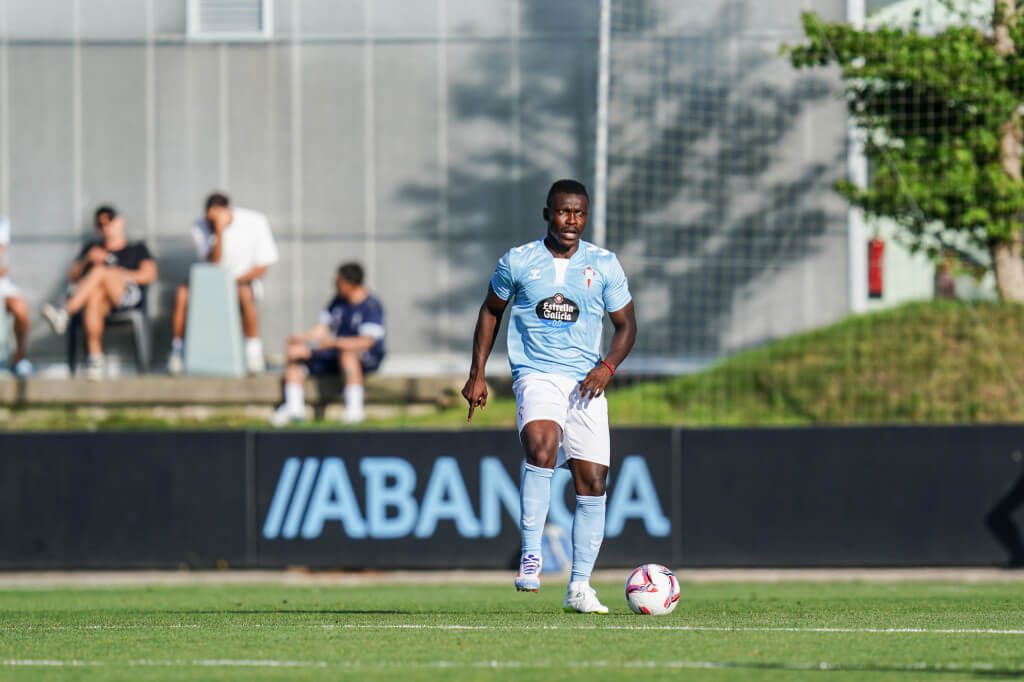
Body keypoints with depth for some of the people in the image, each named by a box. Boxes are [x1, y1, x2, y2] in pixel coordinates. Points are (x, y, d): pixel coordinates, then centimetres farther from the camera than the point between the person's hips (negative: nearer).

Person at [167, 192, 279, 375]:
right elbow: (213, 262, -22)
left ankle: (254, 352, -28)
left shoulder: (255, 222, -13)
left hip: (244, 280, -2)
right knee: (182, 294, -28)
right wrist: (219, 233, -35)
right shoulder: (200, 227, -10)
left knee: (245, 294, -39)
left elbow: (263, 266, -8)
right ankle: (177, 351, -16)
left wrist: (234, 282, -19)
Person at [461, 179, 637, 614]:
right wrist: (477, 374, 11)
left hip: (585, 382, 2)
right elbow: (491, 312, 16)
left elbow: (626, 325, 11)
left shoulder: (604, 265, 4)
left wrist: (607, 367, -8)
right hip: (536, 376, -2)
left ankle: (580, 586, 8)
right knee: (541, 446, -32)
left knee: (592, 481, -1)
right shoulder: (517, 262, 3)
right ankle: (530, 556, -29)